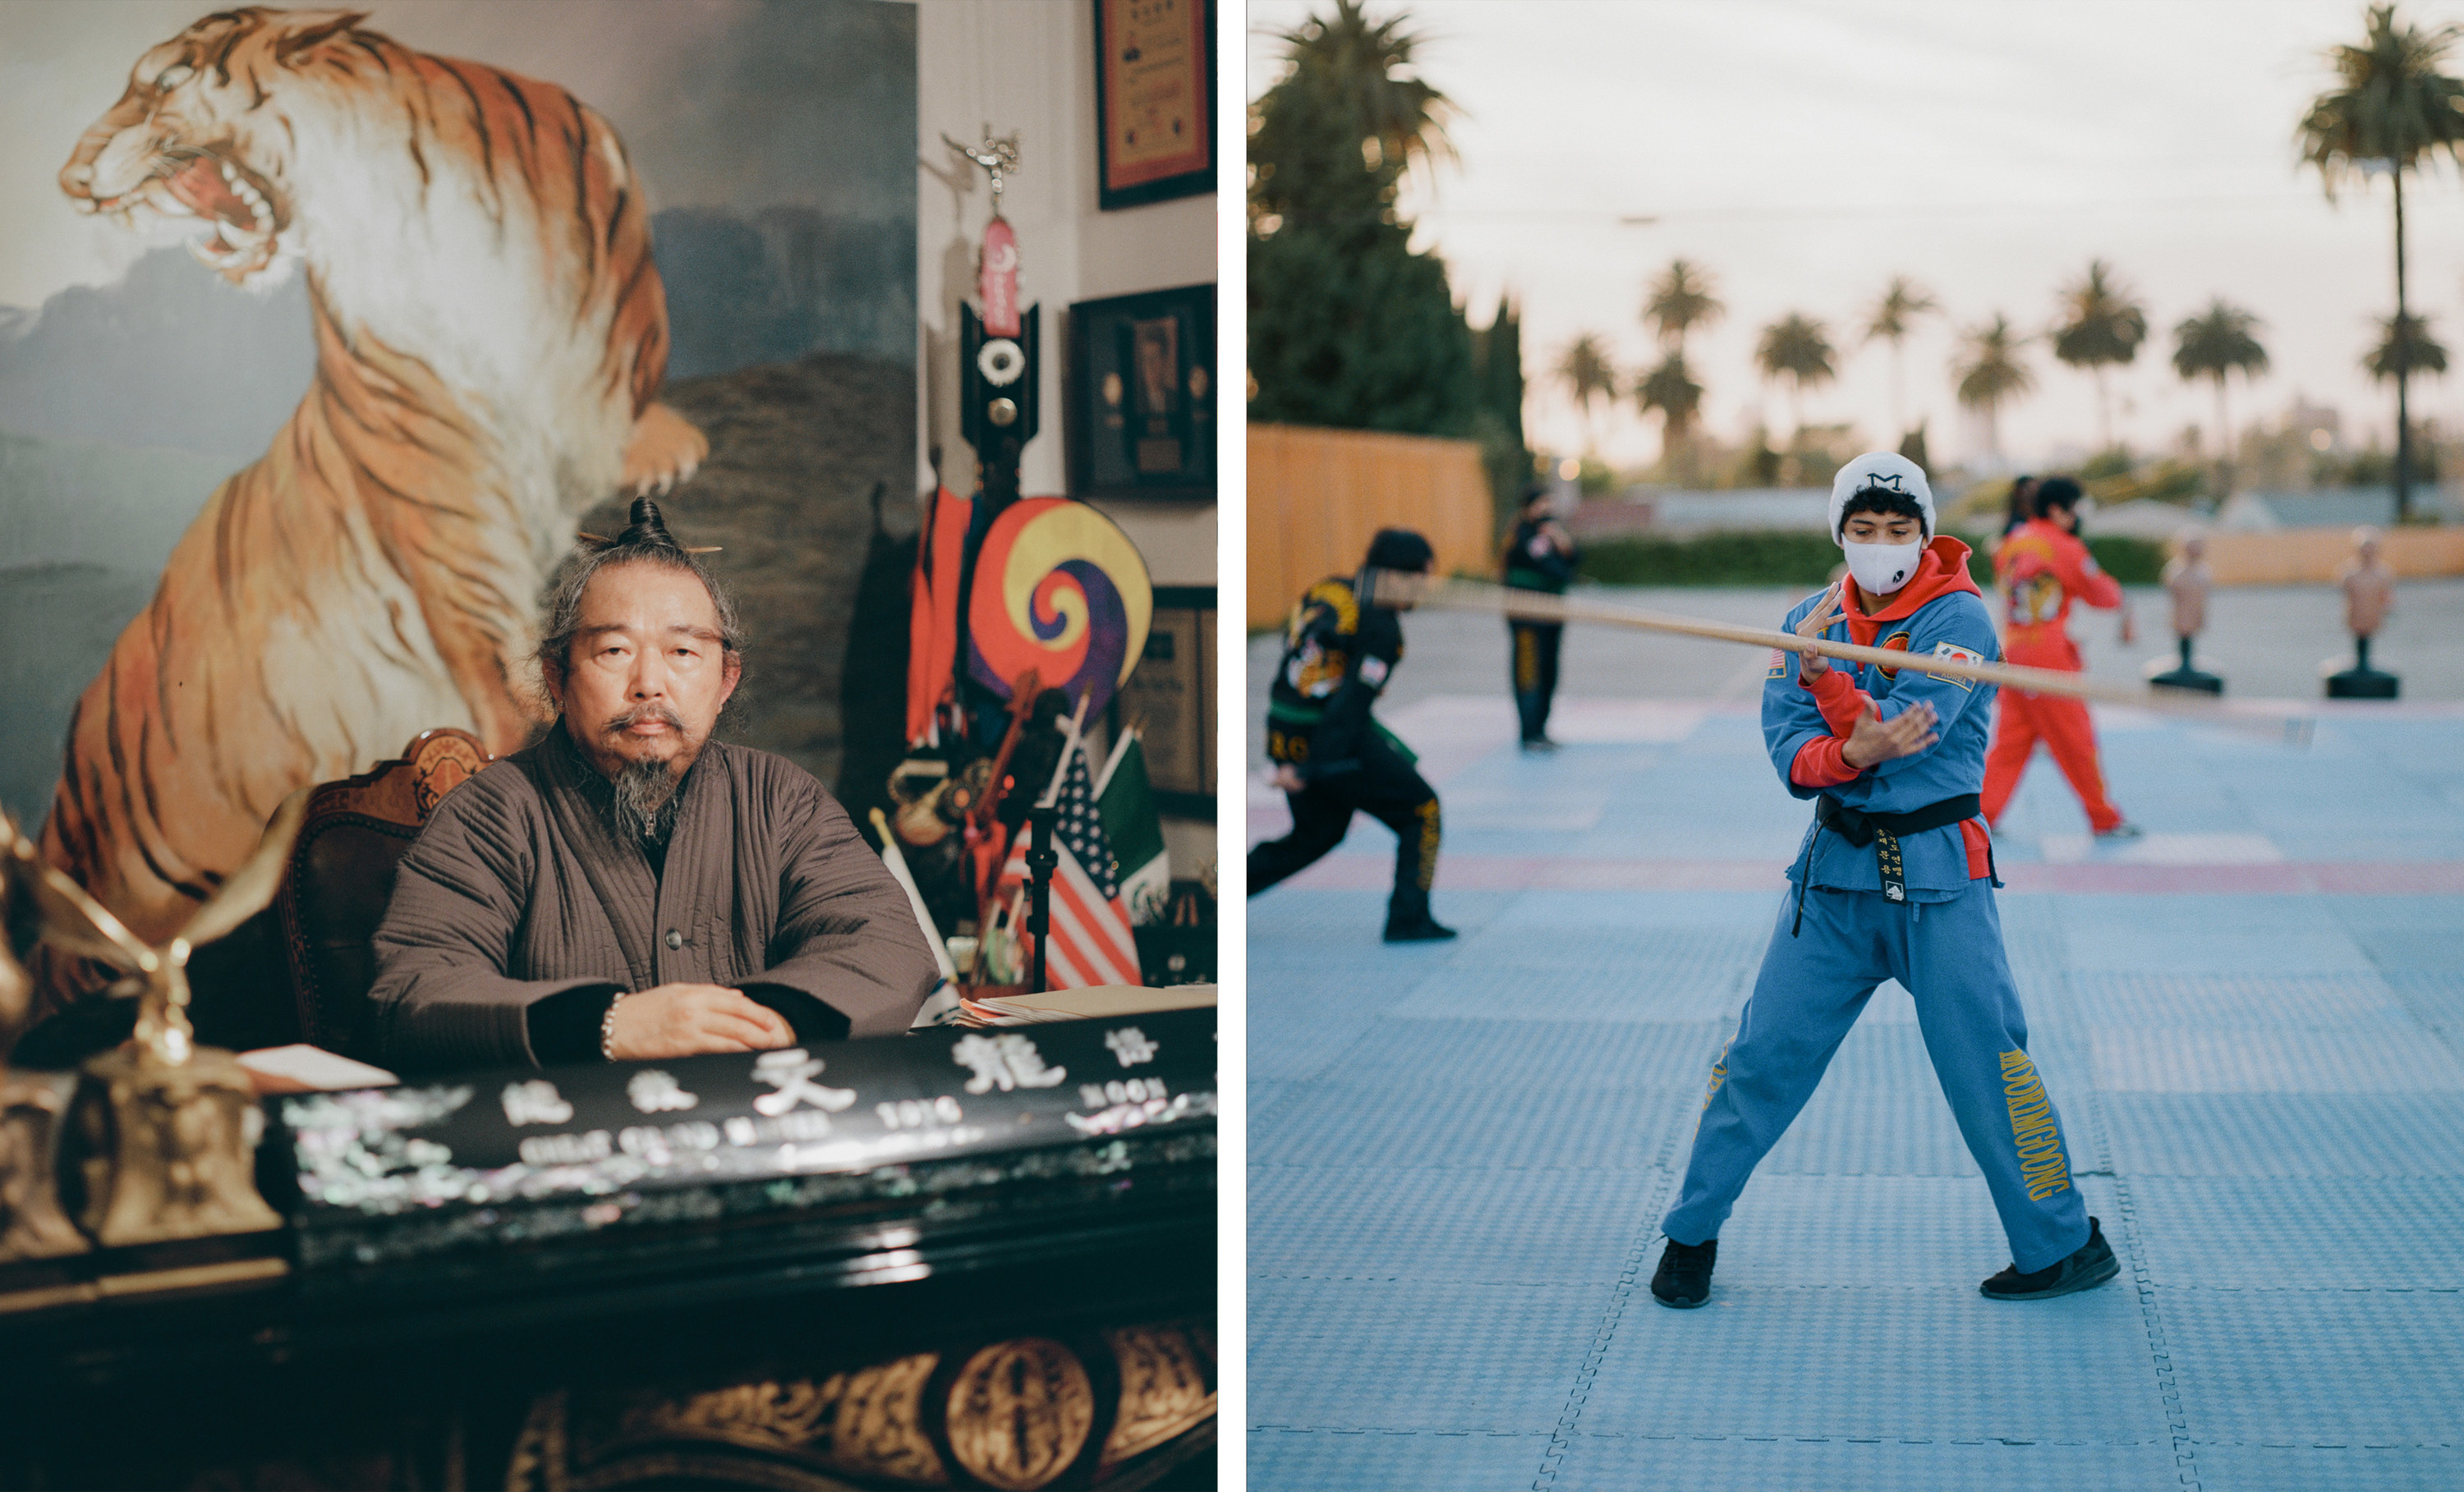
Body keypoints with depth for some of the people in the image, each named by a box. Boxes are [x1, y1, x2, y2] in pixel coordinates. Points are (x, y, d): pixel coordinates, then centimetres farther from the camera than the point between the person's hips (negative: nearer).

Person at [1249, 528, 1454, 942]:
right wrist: (1311, 769, -24)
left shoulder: (1324, 592, 7)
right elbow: (1352, 700, -21)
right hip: (1336, 743, -8)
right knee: (1420, 811, 8)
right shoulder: (1380, 629, -16)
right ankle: (1408, 919, 4)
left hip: (1284, 735, 8)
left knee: (1318, 831, 24)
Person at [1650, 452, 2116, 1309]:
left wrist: (1821, 668, -21)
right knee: (1765, 1053, 2)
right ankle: (1692, 1232, 15)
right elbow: (1791, 757, -6)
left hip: (1937, 873, -4)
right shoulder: (1811, 622, 5)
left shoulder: (1958, 619, -9)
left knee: (1983, 1060, -4)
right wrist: (1851, 753, -25)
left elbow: (1898, 735, -20)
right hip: (1836, 866, 4)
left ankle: (2065, 1246, 11)